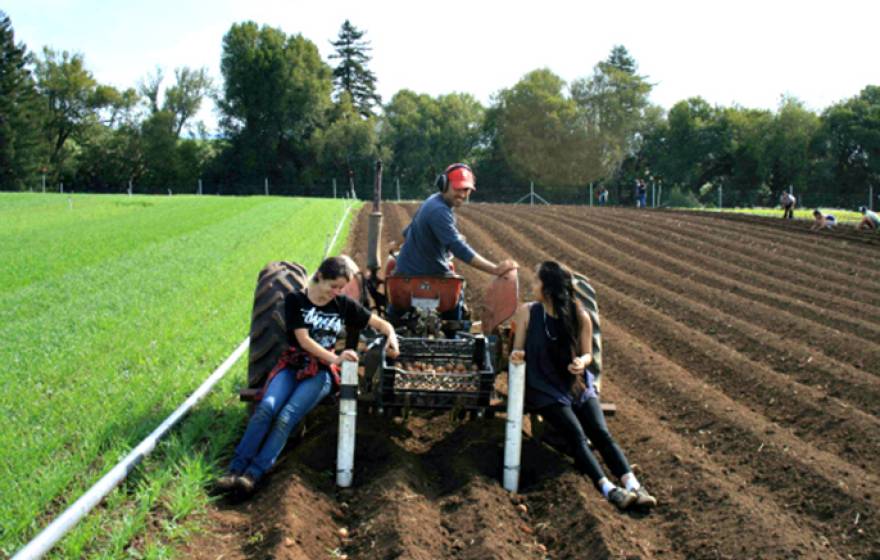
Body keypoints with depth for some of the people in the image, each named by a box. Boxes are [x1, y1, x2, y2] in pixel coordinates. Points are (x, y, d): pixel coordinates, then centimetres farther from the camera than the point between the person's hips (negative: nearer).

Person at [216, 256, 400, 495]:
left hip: (321, 371, 0)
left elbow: (382, 324, 12)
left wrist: (391, 337, -12)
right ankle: (235, 469, -27)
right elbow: (304, 340, -8)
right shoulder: (295, 300, 2)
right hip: (293, 364, 0)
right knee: (266, 408, -28)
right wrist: (335, 358, -23)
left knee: (286, 417, -27)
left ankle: (253, 474, -33)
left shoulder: (344, 305, 8)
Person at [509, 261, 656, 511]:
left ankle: (633, 485, -29)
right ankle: (608, 488, -34)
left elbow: (588, 354, 9)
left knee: (601, 433, -18)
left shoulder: (580, 317, 0)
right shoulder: (527, 312, 0)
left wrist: (582, 361, -14)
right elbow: (518, 350, 5)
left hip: (577, 385, 2)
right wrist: (516, 356, -19)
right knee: (577, 435, -23)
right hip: (545, 388, -2)